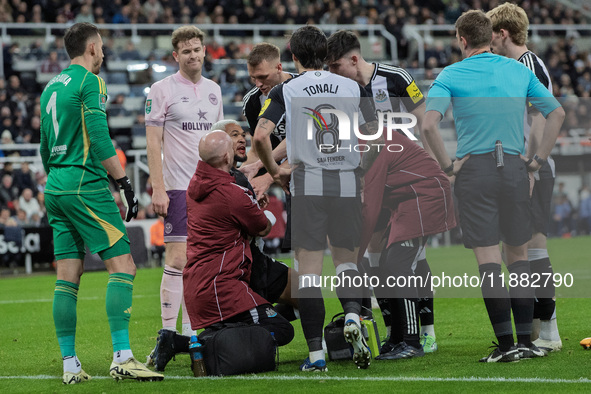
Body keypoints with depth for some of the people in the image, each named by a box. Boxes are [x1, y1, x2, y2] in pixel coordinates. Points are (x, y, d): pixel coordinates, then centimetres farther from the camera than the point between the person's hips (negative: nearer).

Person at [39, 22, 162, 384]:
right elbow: (99, 138, -15)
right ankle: (122, 358, -17)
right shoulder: (90, 82, -7)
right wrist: (125, 183, -13)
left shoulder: (51, 87, 18)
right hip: (86, 185, -8)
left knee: (68, 276, 7)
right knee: (123, 266, -8)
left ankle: (70, 365, 5)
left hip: (56, 188, 8)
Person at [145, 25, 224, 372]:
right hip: (178, 187, -5)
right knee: (178, 259, -12)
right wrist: (158, 188, -14)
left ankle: (190, 331, 12)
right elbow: (153, 141, -7)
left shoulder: (213, 89, 13)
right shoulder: (163, 90, -4)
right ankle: (167, 336, -9)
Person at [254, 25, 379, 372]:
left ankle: (316, 352, -3)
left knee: (309, 268, 1)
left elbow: (260, 136, -11)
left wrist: (275, 171, 4)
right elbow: (377, 135, 8)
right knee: (346, 257, 16)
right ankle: (352, 314, -14)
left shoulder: (286, 90, 0)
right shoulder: (354, 87, 6)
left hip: (307, 185, -2)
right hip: (348, 183, 2)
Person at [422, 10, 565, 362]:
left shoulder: (451, 75, -2)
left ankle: (506, 343, -4)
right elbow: (557, 112, 9)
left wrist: (448, 164, -6)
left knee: (488, 258, -1)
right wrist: (539, 159, 10)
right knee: (519, 254, 12)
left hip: (475, 168, -3)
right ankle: (526, 340, 10)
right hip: (514, 168, 3)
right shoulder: (519, 70, 8)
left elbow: (430, 124, -16)